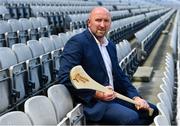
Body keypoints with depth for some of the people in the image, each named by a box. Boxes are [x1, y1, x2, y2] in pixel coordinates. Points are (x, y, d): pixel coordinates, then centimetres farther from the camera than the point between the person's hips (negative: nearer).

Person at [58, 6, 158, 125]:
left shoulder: (111, 45, 14)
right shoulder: (77, 42, -13)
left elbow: (120, 75, 17)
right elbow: (65, 78, -20)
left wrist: (135, 97, 3)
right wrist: (96, 93, -22)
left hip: (114, 96, 9)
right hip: (92, 102, -8)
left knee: (151, 110, 7)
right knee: (131, 118, -27)